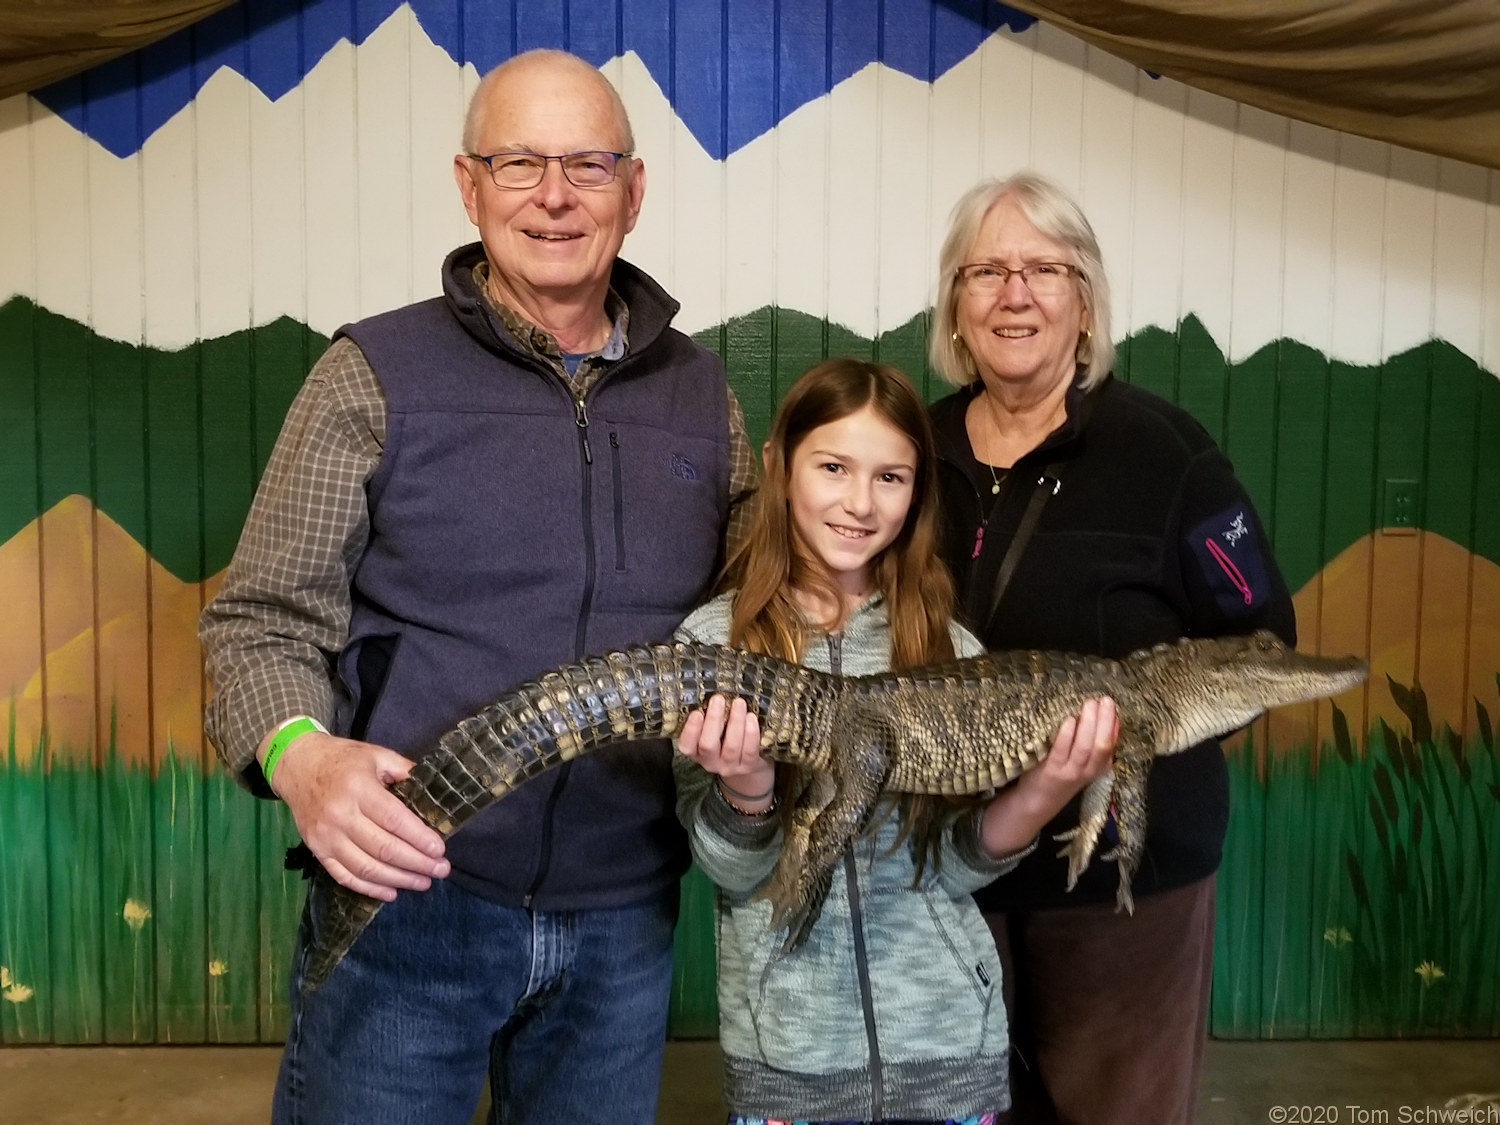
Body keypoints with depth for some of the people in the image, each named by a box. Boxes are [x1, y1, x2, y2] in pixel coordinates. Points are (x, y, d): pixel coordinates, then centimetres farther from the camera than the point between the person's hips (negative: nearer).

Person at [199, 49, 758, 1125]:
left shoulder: (699, 391, 6)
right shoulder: (376, 374, -4)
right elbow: (264, 619, -4)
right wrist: (300, 754, -24)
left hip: (625, 915, 4)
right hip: (407, 891, -3)